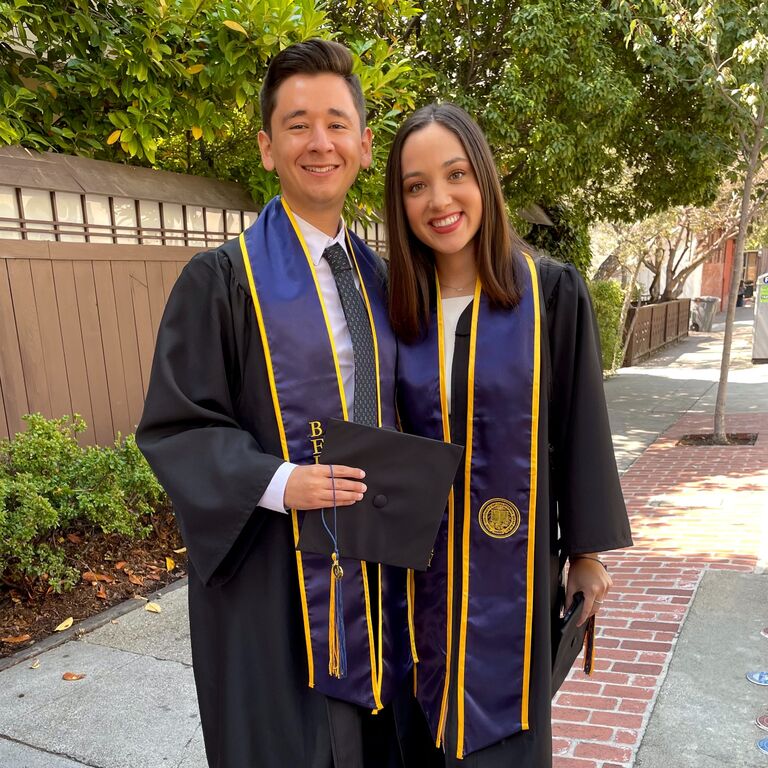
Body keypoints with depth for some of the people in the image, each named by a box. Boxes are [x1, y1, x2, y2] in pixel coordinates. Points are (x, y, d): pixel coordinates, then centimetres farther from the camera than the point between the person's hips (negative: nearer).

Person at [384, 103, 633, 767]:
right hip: (425, 557, 3)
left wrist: (588, 550, -1)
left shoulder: (553, 293, -10)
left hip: (516, 555, -2)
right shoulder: (398, 307, -2)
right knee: (437, 713, 20)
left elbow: (580, 423, -5)